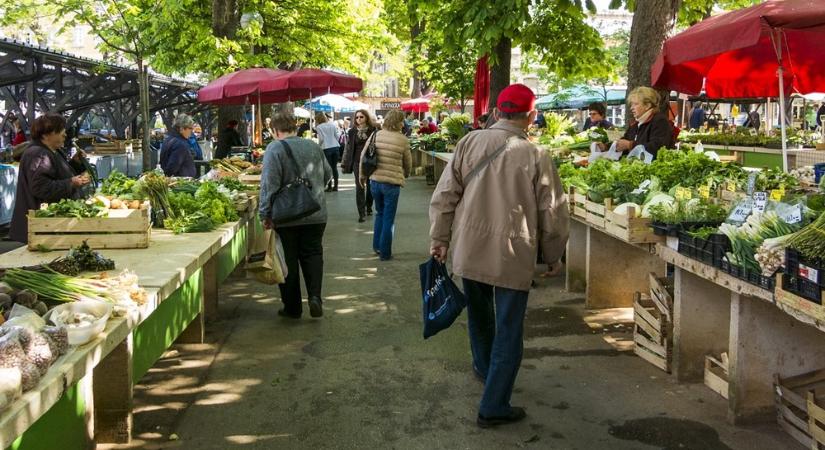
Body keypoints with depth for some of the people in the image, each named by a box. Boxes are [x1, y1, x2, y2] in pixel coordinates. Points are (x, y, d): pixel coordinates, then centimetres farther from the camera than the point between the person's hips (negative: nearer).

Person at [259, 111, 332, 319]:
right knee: (313, 255, 14)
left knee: (289, 260, 7)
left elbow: (269, 184, -16)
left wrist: (265, 214, -10)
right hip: (316, 215, 4)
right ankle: (315, 296, -4)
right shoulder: (314, 146, 5)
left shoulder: (274, 149, -11)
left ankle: (292, 307, 13)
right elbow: (327, 175, 16)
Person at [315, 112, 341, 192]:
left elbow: (321, 139, -7)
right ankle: (335, 186, 12)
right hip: (335, 147, 4)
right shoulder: (332, 124, 9)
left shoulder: (319, 127, -3)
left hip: (326, 148, -4)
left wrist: (319, 145, 10)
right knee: (334, 167, 10)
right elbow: (337, 135, 9)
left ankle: (329, 187, 1)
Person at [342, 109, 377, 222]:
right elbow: (348, 148, 6)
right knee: (359, 187, -5)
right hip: (358, 162, 0)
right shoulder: (352, 132, 3)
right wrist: (344, 164, 3)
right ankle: (362, 213, -3)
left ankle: (368, 207, 34)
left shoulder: (373, 130, -2)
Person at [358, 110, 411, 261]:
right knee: (388, 219, 6)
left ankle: (377, 246, 27)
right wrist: (406, 174, 24)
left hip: (375, 181, 4)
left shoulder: (376, 135, 1)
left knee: (380, 213, 24)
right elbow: (408, 162, 3)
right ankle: (385, 253, 10)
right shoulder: (403, 139, -8)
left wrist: (362, 175, 18)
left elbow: (363, 155, 5)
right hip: (392, 183, -4)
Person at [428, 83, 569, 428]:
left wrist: (440, 238, 9)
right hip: (513, 256, -4)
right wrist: (553, 257, 10)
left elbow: (444, 196, -2)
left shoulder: (469, 143, -4)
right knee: (509, 332, 7)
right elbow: (553, 215, -4)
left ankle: (485, 368, 50)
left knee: (479, 315, 26)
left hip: (469, 252, 4)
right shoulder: (536, 157, -10)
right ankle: (493, 407, 11)